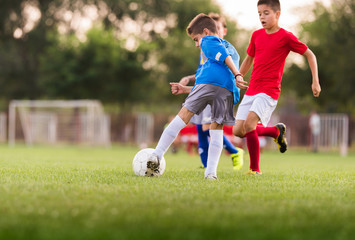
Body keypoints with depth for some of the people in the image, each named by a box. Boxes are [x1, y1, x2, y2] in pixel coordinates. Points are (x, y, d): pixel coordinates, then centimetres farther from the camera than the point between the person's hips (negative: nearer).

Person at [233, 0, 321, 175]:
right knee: (238, 131, -2)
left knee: (249, 123, -26)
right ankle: (276, 131, 22)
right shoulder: (257, 35, 11)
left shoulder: (286, 37, -5)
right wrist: (238, 77, 12)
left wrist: (315, 81, -3)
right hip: (252, 90, 7)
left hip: (269, 91, -7)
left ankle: (255, 169, -13)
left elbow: (310, 55, 3)